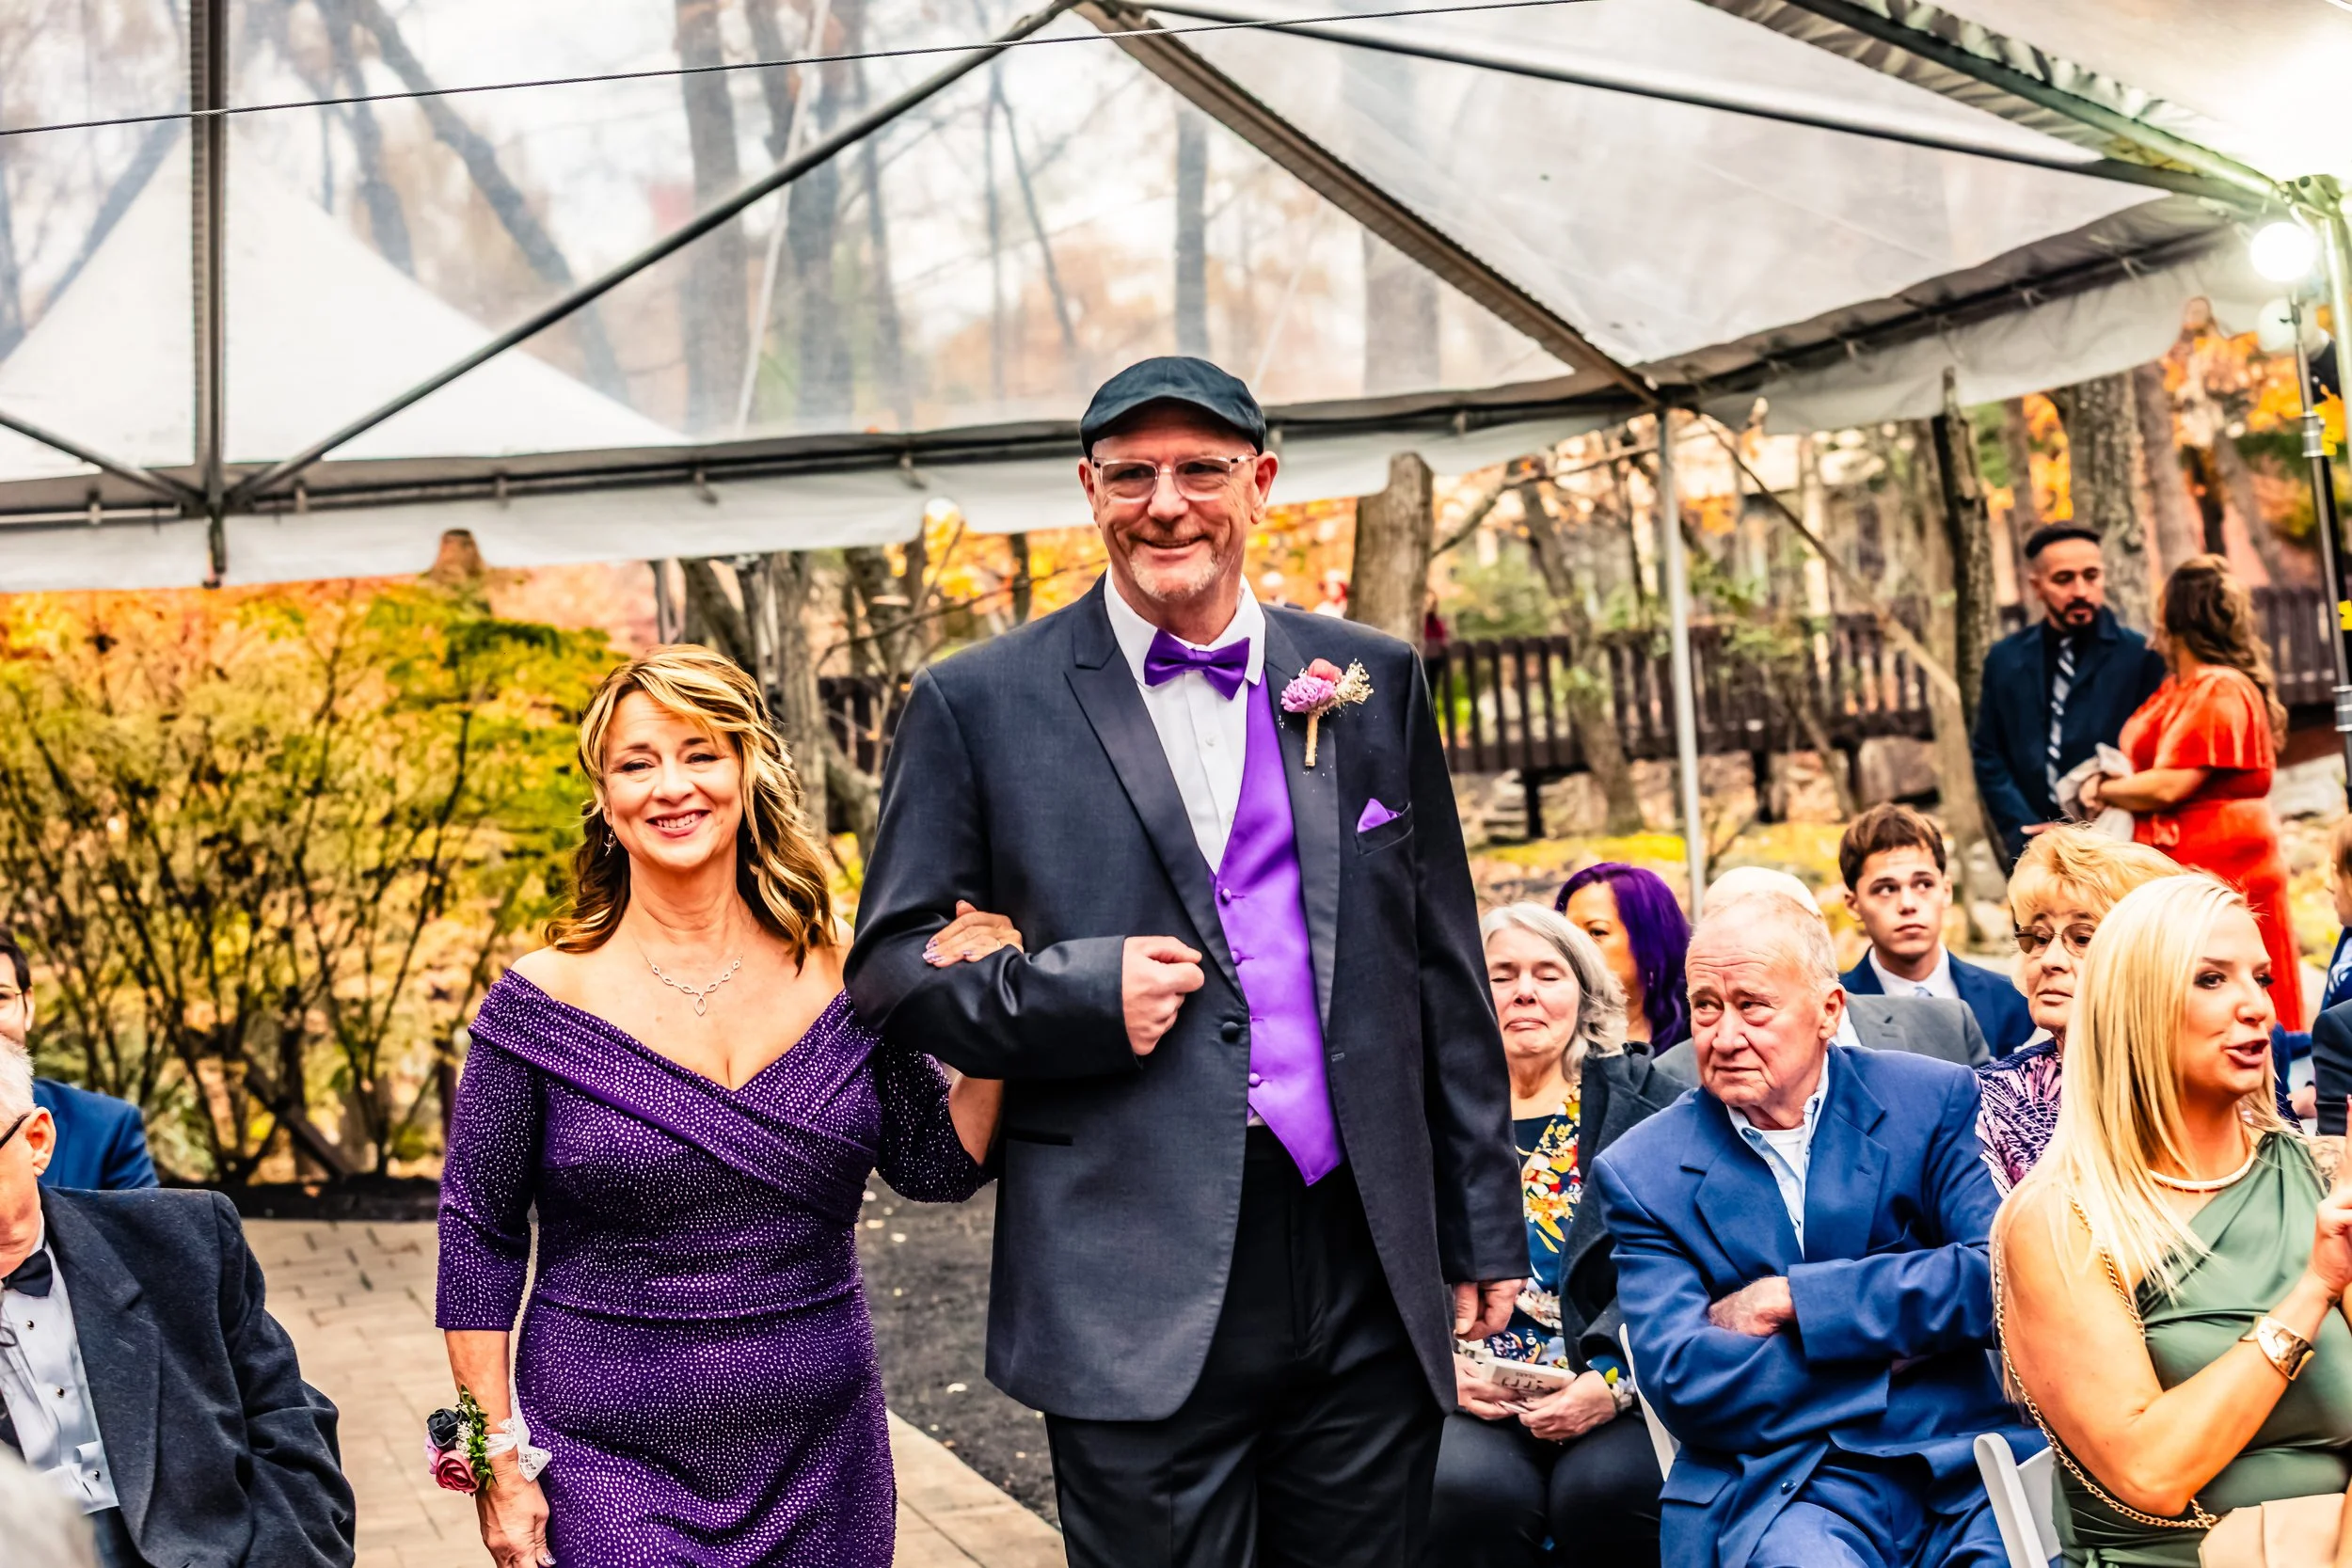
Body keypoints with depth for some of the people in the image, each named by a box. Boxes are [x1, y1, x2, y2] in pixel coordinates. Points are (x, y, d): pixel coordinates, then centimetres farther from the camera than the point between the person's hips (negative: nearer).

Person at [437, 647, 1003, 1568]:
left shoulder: (842, 981, 0)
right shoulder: (544, 1002, -7)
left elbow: (937, 1165, 2)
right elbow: (479, 1235, -2)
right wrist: (500, 1462, -5)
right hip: (609, 1472, -2)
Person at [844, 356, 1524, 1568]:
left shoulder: (1373, 684, 10)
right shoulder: (976, 704, 1)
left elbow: (1443, 974, 13)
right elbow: (891, 968, 3)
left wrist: (1483, 1229, 12)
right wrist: (1081, 993, -14)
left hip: (1370, 1284, 3)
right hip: (1139, 1302, -3)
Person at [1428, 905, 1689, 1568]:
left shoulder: (1651, 1098, 9)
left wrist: (1613, 1378, -14)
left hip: (1617, 1394, 0)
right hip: (1472, 1396, 1)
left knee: (1607, 1487, -31)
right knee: (1473, 1488, -31)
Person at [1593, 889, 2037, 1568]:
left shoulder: (1933, 1100, 5)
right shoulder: (1641, 1174, 4)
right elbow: (1681, 1383, -6)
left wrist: (1791, 1299, -11)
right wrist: (1901, 1342, -7)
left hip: (1963, 1458, 2)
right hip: (1777, 1482, -1)